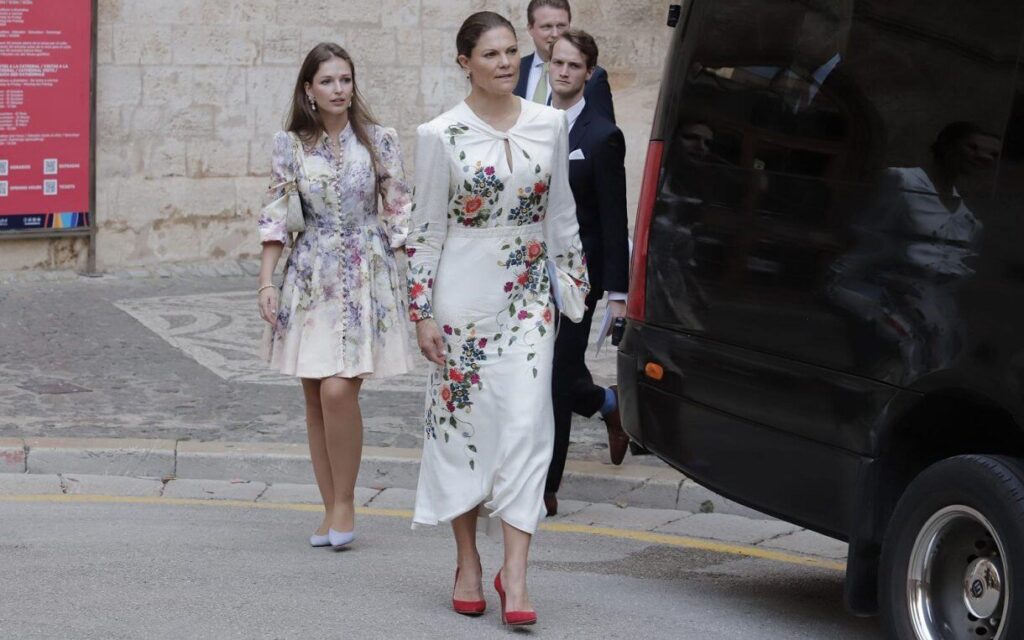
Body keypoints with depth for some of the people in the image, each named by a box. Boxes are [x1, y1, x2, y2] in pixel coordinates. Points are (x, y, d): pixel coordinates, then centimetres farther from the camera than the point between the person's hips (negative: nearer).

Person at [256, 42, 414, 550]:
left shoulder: (378, 141, 0)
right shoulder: (290, 145, 3)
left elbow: (399, 213, 4)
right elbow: (275, 217, 4)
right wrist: (266, 283, -2)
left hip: (364, 279, -2)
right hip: (310, 280, 2)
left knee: (338, 390, -15)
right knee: (315, 397, 5)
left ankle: (344, 502, 0)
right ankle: (331, 511, 14)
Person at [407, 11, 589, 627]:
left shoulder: (550, 124, 3)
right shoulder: (442, 135, -5)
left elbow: (562, 215, 12)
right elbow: (427, 228, -2)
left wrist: (572, 286, 12)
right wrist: (422, 311, -4)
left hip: (529, 293, 2)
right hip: (464, 291, -2)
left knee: (526, 423, -7)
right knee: (463, 420, 4)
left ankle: (516, 573, -8)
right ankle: (468, 563, 16)